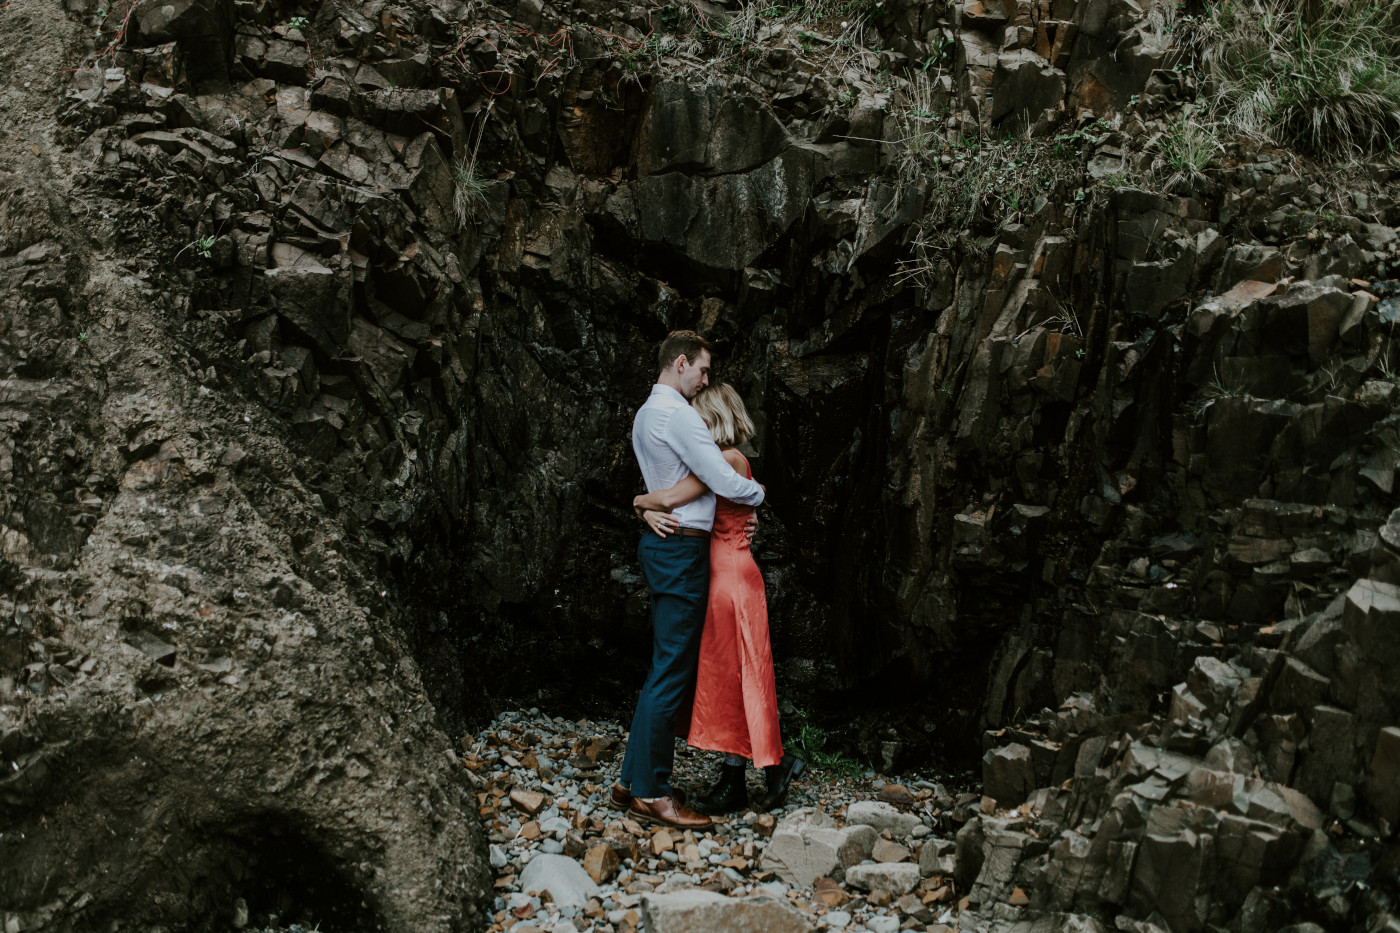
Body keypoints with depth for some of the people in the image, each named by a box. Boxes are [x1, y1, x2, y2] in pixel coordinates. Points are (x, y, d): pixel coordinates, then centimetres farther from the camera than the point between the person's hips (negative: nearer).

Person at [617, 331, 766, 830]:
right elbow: (724, 482, -16)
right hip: (682, 549, -10)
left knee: (665, 669, 13)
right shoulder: (678, 415, -15)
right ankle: (651, 793, -3)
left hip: (662, 544, 10)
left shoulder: (645, 415, 18)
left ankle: (633, 780, 17)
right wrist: (757, 492, 4)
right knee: (671, 672, -7)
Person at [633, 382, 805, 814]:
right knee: (719, 674, 10)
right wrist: (651, 514, -8)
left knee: (739, 674, -2)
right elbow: (662, 501, 15)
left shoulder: (730, 460, -15)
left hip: (733, 576, -9)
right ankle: (732, 780, 14)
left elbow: (670, 497, -21)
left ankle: (775, 763, 11)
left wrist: (640, 500, -1)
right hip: (715, 576, 9)